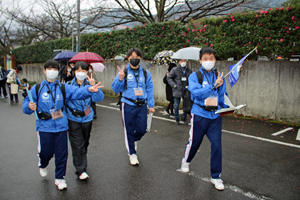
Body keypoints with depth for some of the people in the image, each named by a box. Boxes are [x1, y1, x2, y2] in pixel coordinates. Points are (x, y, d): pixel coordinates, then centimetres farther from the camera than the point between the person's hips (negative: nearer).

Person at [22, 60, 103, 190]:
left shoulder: (63, 88, 4)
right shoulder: (37, 89, 4)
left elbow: (77, 92, -13)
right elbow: (26, 106, 7)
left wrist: (89, 89, -33)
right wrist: (29, 107, -17)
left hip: (61, 126, 1)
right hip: (44, 127, 0)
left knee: (62, 153, 5)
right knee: (45, 152, 9)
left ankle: (60, 178, 25)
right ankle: (43, 165, 47)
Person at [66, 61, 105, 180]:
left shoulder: (90, 85, -2)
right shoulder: (69, 85, 0)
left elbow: (99, 98, -16)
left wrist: (93, 86, -28)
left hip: (87, 118, 1)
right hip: (73, 119, -1)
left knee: (85, 143, 17)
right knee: (77, 145, -4)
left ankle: (82, 164, 40)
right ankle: (81, 170, 5)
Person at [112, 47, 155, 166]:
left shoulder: (145, 73, 7)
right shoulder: (124, 72, -1)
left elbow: (150, 90, 11)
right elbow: (116, 89, -4)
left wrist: (151, 105, 7)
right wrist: (120, 79, -22)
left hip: (142, 105, 2)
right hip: (128, 106, -2)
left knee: (142, 129, 4)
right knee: (129, 130, 6)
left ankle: (134, 140, 39)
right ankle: (132, 154, 25)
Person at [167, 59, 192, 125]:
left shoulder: (189, 70, 7)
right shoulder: (175, 70, -2)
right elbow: (169, 77, 1)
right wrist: (174, 85, -9)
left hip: (186, 90, 3)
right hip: (177, 90, -2)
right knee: (176, 105, 3)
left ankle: (184, 118, 23)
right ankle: (177, 119, 21)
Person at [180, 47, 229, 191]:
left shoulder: (219, 77, 7)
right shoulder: (194, 76, -4)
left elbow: (222, 97, 15)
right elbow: (196, 93, -20)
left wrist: (226, 107, -1)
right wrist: (214, 86, -26)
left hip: (215, 116, 3)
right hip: (199, 115, -2)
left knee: (216, 144, -2)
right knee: (194, 142, 11)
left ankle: (216, 176, 15)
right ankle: (186, 161, 43)